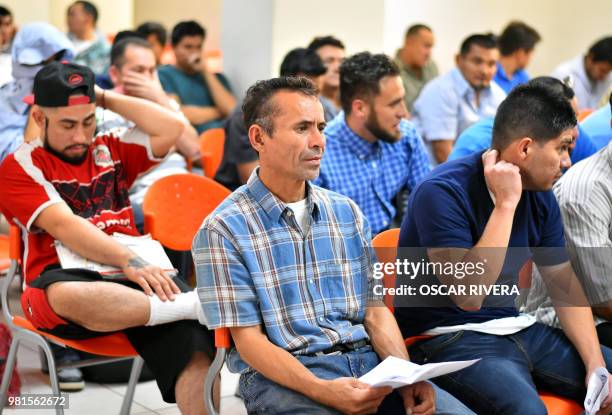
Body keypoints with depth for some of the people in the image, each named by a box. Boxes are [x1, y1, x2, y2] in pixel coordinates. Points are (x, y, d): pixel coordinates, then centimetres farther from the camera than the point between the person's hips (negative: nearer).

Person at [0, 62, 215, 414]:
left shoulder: (111, 150, 23)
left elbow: (172, 128, 8)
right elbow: (64, 226, -9)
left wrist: (106, 98, 15)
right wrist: (130, 261, -22)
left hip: (134, 279, 4)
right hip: (66, 278, -3)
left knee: (194, 344, -29)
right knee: (69, 299, -43)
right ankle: (196, 305, -39)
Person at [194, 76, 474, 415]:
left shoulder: (346, 212, 13)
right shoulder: (224, 230, -4)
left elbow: (374, 309, 12)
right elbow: (249, 340, -7)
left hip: (367, 361, 5)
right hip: (282, 376, -5)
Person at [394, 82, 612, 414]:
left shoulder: (539, 196, 5)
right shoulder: (443, 192, -18)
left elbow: (565, 286, 10)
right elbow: (468, 295, -26)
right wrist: (505, 204, -24)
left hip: (518, 329, 8)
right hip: (450, 338, -7)